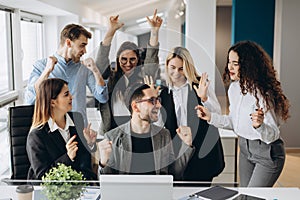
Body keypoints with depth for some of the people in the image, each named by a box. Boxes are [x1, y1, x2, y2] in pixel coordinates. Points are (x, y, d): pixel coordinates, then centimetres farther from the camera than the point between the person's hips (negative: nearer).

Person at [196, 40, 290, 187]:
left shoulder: (263, 93, -24)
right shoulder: (234, 88, 0)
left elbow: (272, 135, -22)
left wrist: (259, 125, -42)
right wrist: (211, 117, 1)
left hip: (268, 153, -7)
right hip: (244, 148, 7)